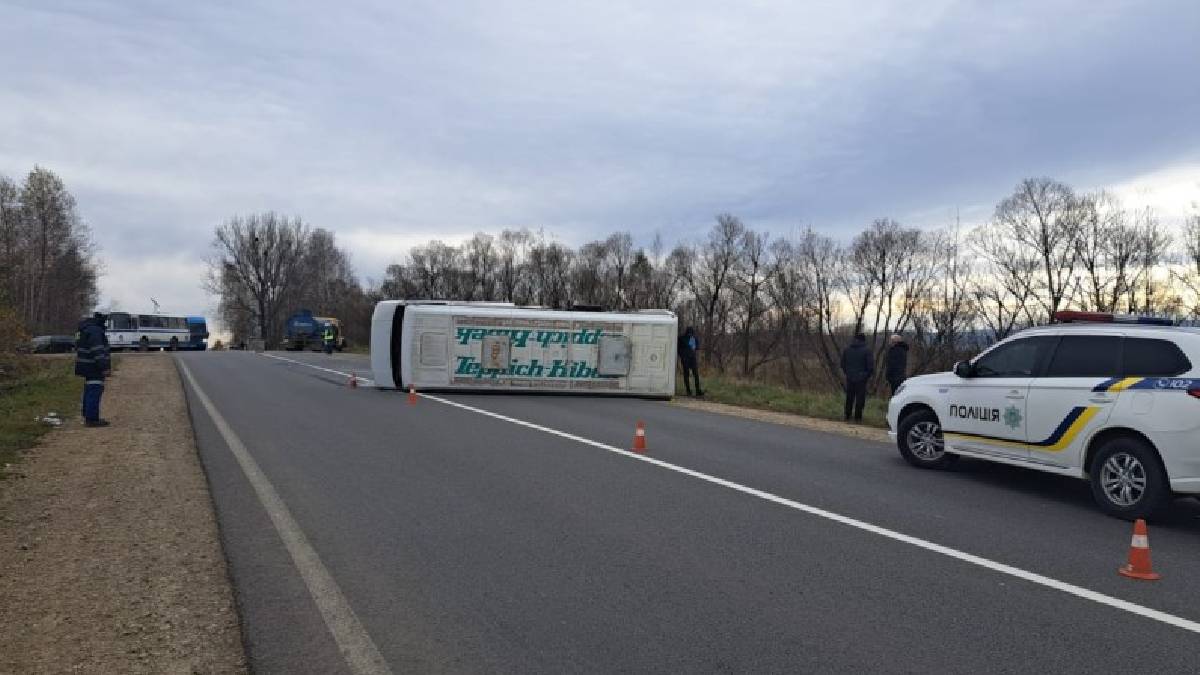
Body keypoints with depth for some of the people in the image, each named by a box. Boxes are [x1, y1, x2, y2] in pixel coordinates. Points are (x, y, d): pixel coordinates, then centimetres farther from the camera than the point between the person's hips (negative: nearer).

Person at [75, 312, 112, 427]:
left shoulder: (86, 329, 18)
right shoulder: (95, 330, -18)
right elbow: (97, 350, -25)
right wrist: (104, 367, -26)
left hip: (87, 367, 11)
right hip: (93, 367, -11)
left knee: (89, 392, 17)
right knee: (95, 391, -11)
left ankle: (87, 417, 26)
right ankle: (92, 419, -12)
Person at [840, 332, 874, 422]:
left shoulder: (847, 349, 6)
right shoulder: (867, 350, -8)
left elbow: (842, 364, 10)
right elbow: (871, 365, -10)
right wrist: (867, 375, 4)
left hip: (849, 378, 4)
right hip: (861, 378, -4)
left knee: (849, 398, 14)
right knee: (860, 398, 3)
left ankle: (848, 416, 19)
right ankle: (857, 417, 4)